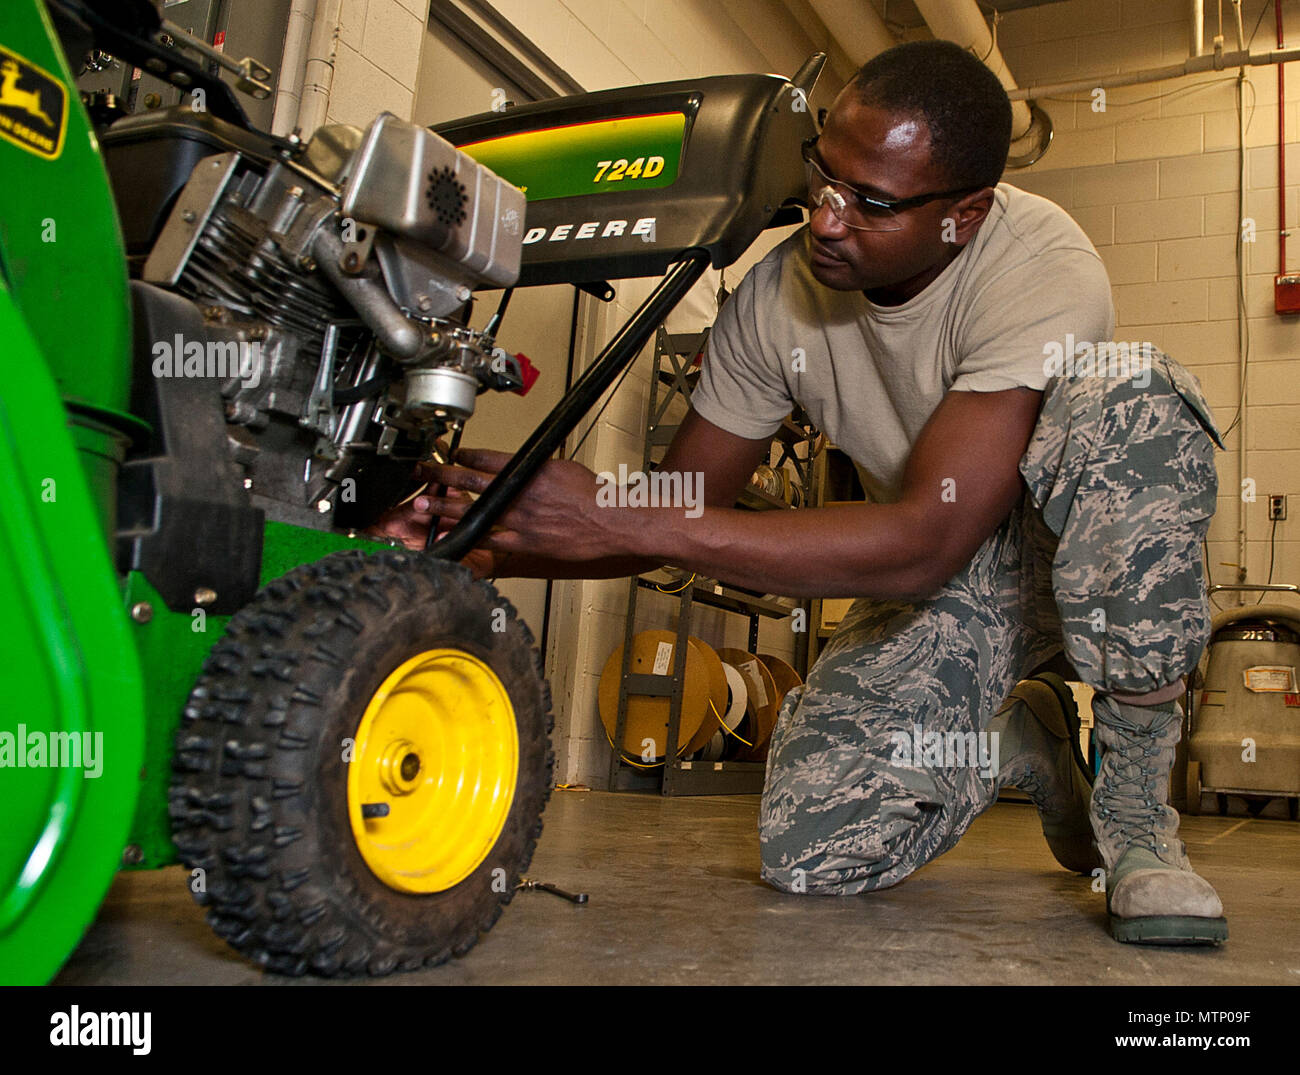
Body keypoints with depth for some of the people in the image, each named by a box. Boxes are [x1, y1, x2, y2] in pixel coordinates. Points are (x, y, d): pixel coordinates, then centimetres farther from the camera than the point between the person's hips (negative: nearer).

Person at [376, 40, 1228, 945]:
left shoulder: (1042, 268, -29)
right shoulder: (778, 295, -14)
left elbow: (923, 544, -38)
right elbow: (682, 508, -6)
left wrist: (611, 520, -41)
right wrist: (490, 550, -25)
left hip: (1092, 553, -2)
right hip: (937, 578, 3)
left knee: (1130, 394, -37)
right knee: (813, 855, -17)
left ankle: (1135, 803, -18)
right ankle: (1021, 741, 15)